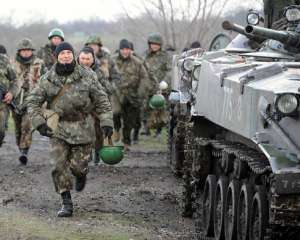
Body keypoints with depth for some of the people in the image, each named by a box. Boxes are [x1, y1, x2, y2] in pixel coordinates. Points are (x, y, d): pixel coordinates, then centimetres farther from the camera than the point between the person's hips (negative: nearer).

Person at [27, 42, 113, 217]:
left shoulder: (87, 76, -3)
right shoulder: (48, 79, -2)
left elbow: (101, 100, 2)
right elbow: (33, 102, 3)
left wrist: (107, 123, -7)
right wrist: (39, 123, -10)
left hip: (82, 127, -1)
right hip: (58, 128, 1)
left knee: (78, 165, -2)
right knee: (60, 165, -7)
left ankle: (81, 175, 37)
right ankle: (67, 204, 1)